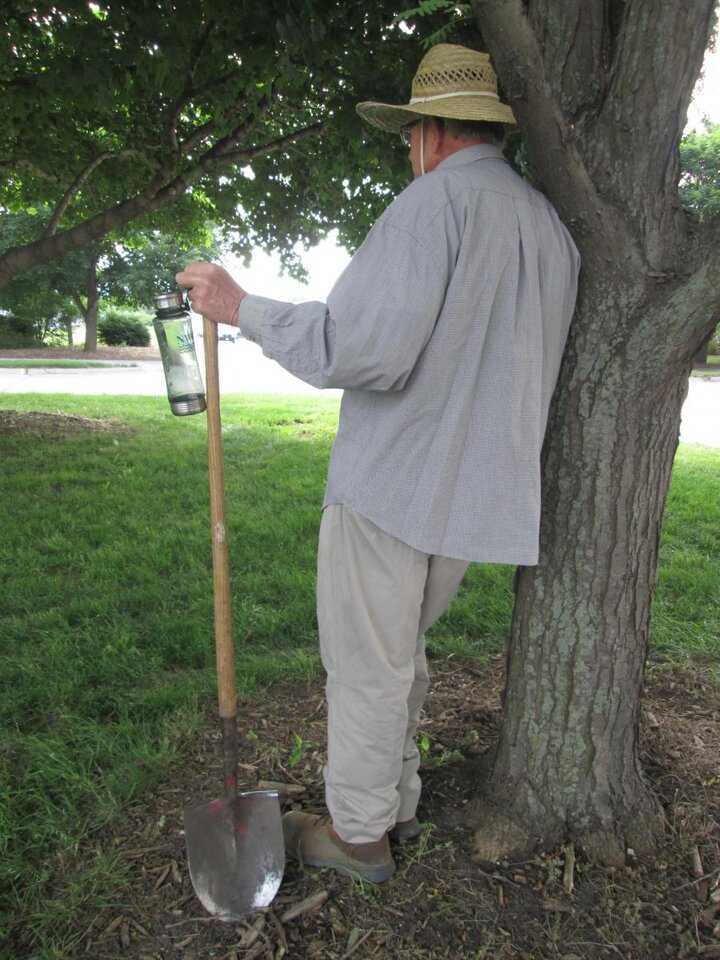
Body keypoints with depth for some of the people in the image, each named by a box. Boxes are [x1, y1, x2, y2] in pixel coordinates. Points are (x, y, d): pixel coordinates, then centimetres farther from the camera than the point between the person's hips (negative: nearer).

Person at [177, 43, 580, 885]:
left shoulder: (435, 202, -12)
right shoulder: (554, 228, 13)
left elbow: (363, 348, -24)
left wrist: (242, 308, -13)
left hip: (392, 487, -8)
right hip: (475, 491, 8)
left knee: (367, 665, 8)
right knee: (398, 651, 22)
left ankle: (360, 833, 26)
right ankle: (395, 803, 37)